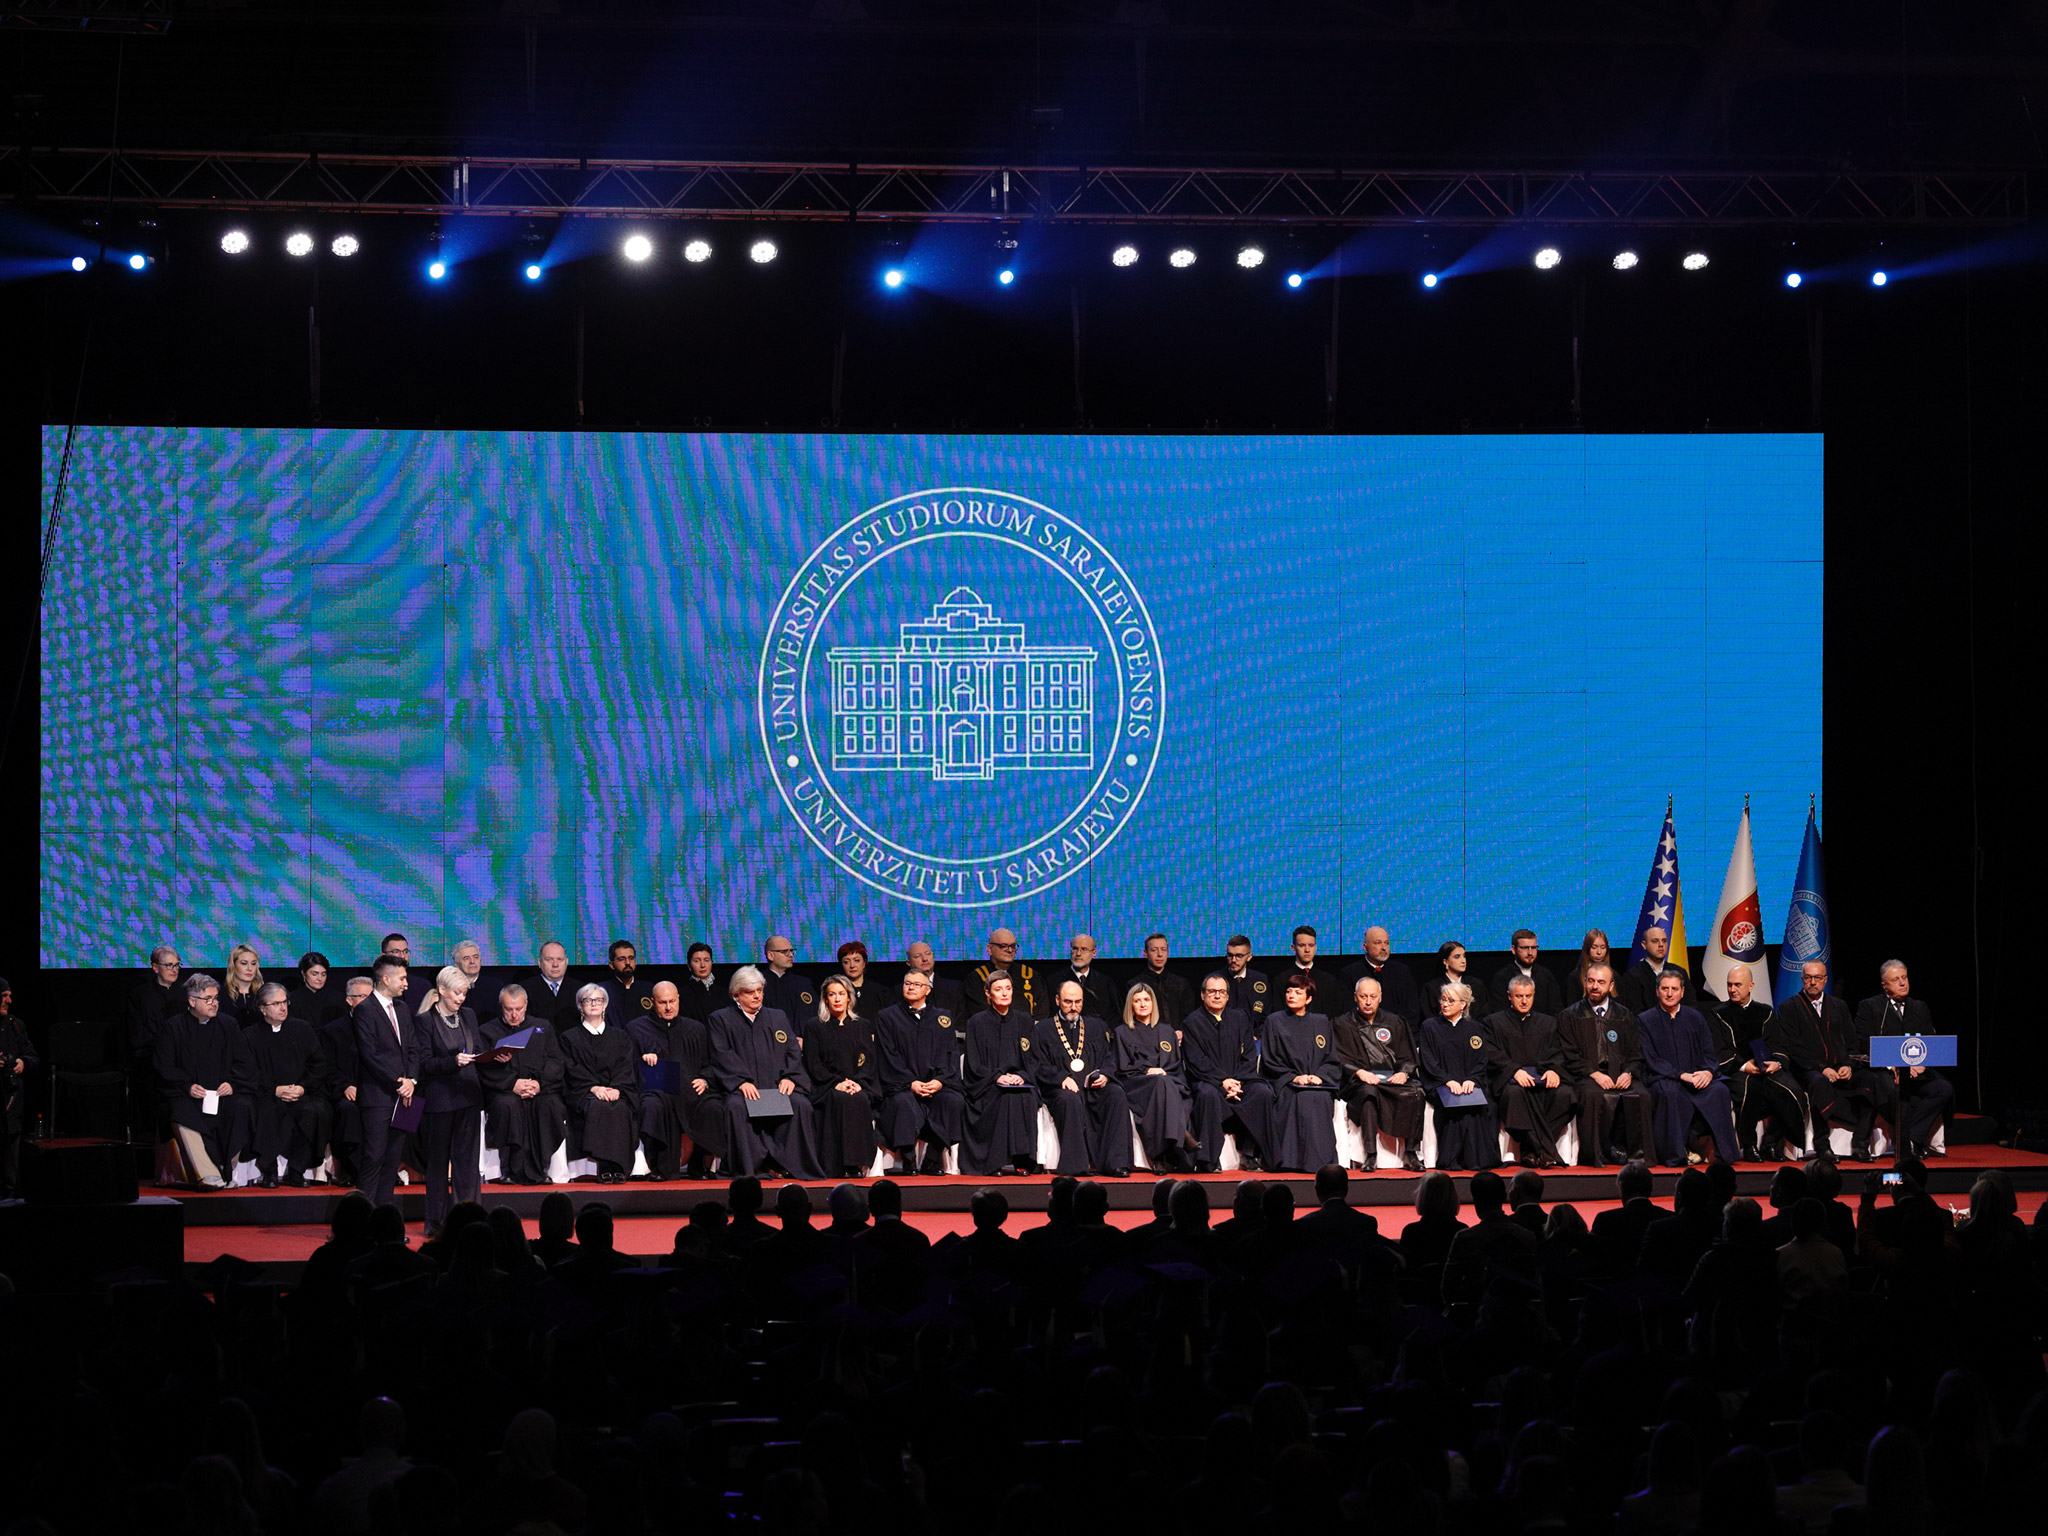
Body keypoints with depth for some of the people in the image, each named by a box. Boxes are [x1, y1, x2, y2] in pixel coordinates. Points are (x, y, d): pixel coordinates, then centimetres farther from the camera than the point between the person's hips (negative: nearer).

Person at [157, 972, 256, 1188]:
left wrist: (231, 1084, -8)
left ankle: (229, 1171, -26)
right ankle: (208, 1173, -45)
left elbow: (243, 1063, 12)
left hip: (223, 1092, 2)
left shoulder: (227, 1027, 17)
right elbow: (165, 1068, 2)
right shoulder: (173, 1029, 9)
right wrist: (188, 1086, -14)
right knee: (182, 1113, -35)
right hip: (187, 1095, -2)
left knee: (241, 1108, -31)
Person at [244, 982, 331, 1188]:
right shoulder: (252, 1037, 9)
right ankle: (269, 1171, -26)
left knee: (315, 1111, -31)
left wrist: (303, 1088, -9)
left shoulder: (302, 1029, 13)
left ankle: (295, 1171, -21)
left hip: (303, 1094, 1)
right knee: (265, 1112, -35)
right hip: (268, 1096, -1)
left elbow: (319, 1064, 8)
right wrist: (274, 1090, -14)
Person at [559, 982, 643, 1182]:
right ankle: (605, 1168, -43)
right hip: (582, 1094, -1)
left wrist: (616, 1089, -13)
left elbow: (627, 1068, 9)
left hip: (617, 1092, 1)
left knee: (620, 1109, -35)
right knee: (597, 1107, -37)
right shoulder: (570, 1038, 17)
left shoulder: (621, 1037, 22)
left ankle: (617, 1168, -38)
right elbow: (572, 1070, 2)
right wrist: (594, 1088, -16)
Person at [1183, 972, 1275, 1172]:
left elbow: (1249, 1056, 7)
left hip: (1239, 1080, 3)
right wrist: (1223, 1081, -18)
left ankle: (1249, 1155, -18)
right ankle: (1208, 1160, -31)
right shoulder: (1192, 1022, 2)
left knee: (1263, 1092, -26)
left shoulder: (1240, 1018, 12)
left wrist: (1236, 1082, -10)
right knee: (1208, 1094, -37)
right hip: (1207, 1081, -3)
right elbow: (1196, 1062, -7)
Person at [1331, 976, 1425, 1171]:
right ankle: (1371, 1155, -40)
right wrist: (1359, 1072, -19)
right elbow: (1340, 1059, 0)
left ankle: (1411, 1153, -26)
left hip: (1394, 1079, 2)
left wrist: (1403, 1072, -10)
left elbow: (1408, 1058, 13)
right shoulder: (1343, 1025, 11)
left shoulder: (1395, 1023, 19)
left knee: (1415, 1093, -30)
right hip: (1360, 1081, -2)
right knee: (1369, 1093, -38)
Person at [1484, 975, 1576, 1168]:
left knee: (1565, 1094, -31)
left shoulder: (1547, 1023, 25)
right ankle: (1546, 1152, -42)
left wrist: (1553, 1070, -11)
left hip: (1542, 1078, 3)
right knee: (1514, 1093, -39)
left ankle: (1533, 1150, -30)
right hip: (1510, 1078, -3)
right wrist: (1514, 1070, -18)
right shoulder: (1495, 1023, 15)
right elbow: (1493, 1056, 0)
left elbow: (1556, 1053, 13)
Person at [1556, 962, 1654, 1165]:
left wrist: (1628, 1073, -8)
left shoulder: (1625, 1017, 21)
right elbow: (1570, 1057, 2)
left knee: (1640, 1095, -30)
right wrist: (1594, 1074, -13)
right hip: (1586, 1078, -2)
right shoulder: (1569, 1017, 12)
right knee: (1594, 1095, -37)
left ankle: (1635, 1153, -22)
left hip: (1622, 1077, 2)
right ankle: (1598, 1154, -27)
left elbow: (1636, 1055, 14)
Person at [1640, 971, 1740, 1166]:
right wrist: (1682, 1075, -17)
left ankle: (1724, 1152, -25)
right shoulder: (1645, 1020, 7)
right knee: (1668, 1091, -37)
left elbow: (1708, 1053, 11)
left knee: (1719, 1089, -28)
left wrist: (1708, 1072, -14)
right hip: (1664, 1079, -3)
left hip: (1698, 1078, 3)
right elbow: (1652, 1060, -4)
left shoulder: (1695, 1018, 17)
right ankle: (1676, 1153, -32)